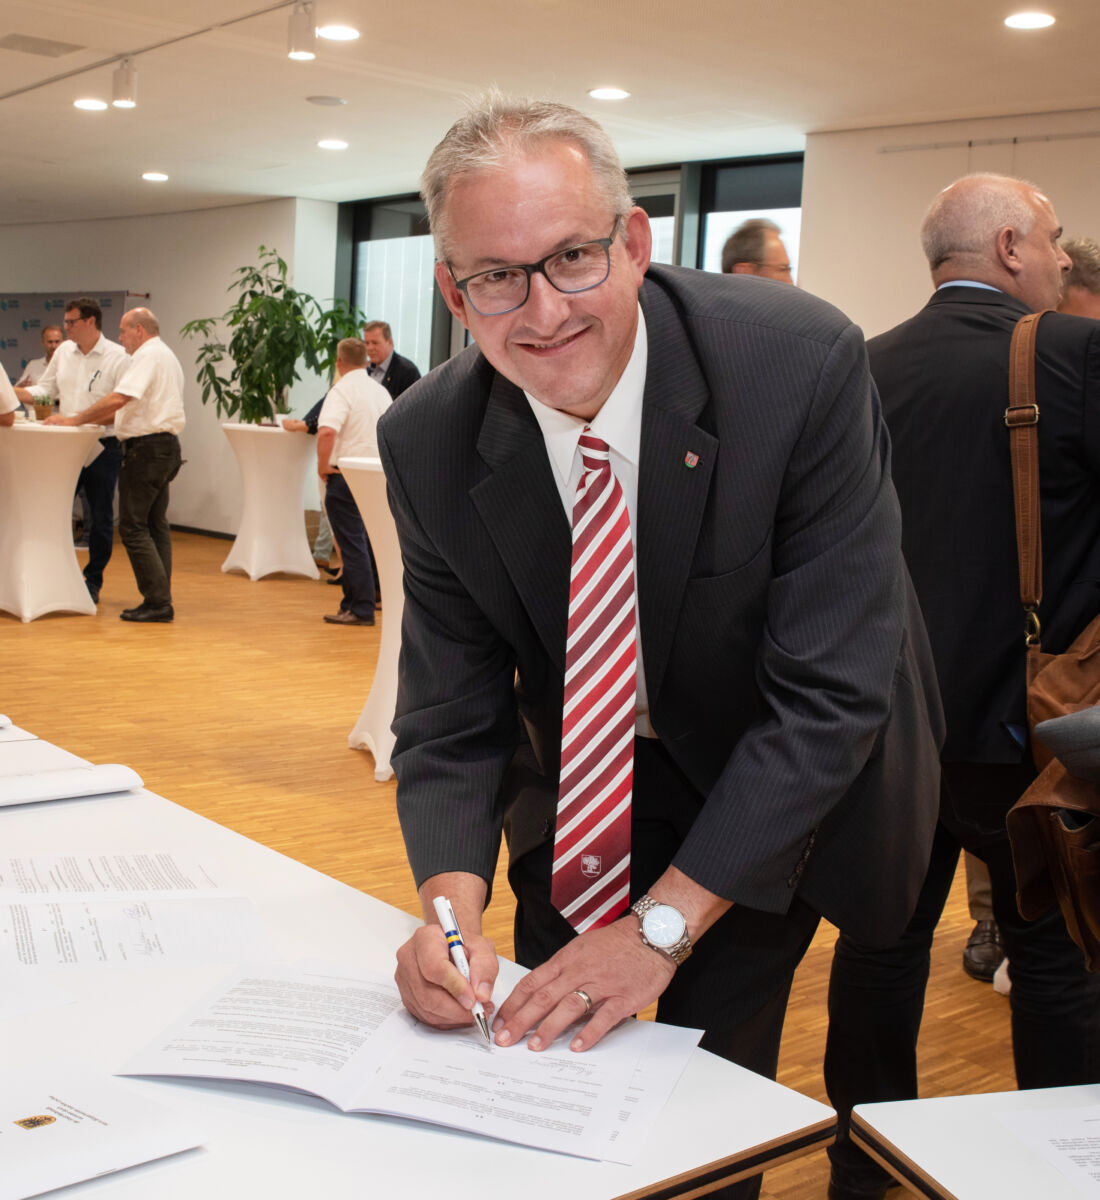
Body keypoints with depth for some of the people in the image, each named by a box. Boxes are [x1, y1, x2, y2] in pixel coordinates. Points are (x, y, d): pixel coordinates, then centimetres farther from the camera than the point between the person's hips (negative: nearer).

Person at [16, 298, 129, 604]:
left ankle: (93, 581, 16)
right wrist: (13, 392, 0)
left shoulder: (117, 357, -8)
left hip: (102, 447, -5)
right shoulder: (63, 351, 9)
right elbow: (45, 389, 16)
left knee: (100, 518, 5)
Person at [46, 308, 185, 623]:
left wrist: (75, 420, -15)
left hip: (147, 447, -10)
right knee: (155, 525, 10)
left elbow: (118, 399, -21)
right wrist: (95, 418, 19)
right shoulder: (167, 356, 21)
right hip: (167, 445, 10)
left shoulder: (147, 355, -11)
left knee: (133, 526, -7)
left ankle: (157, 602, -9)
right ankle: (161, 602, 10)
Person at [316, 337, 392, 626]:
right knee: (355, 540, 16)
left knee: (352, 542, -3)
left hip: (345, 475, -7)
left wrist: (323, 466, -16)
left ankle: (362, 610, -2)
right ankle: (352, 603, 21)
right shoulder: (381, 391, 12)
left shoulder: (341, 390, -12)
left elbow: (327, 431, -27)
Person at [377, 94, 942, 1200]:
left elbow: (830, 690, -28)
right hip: (583, 778, 3)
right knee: (538, 1060, 11)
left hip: (792, 780, -2)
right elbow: (450, 718, -12)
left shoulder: (801, 363, -30)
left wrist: (667, 920, -31)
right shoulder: (427, 444, -19)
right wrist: (451, 904, -31)